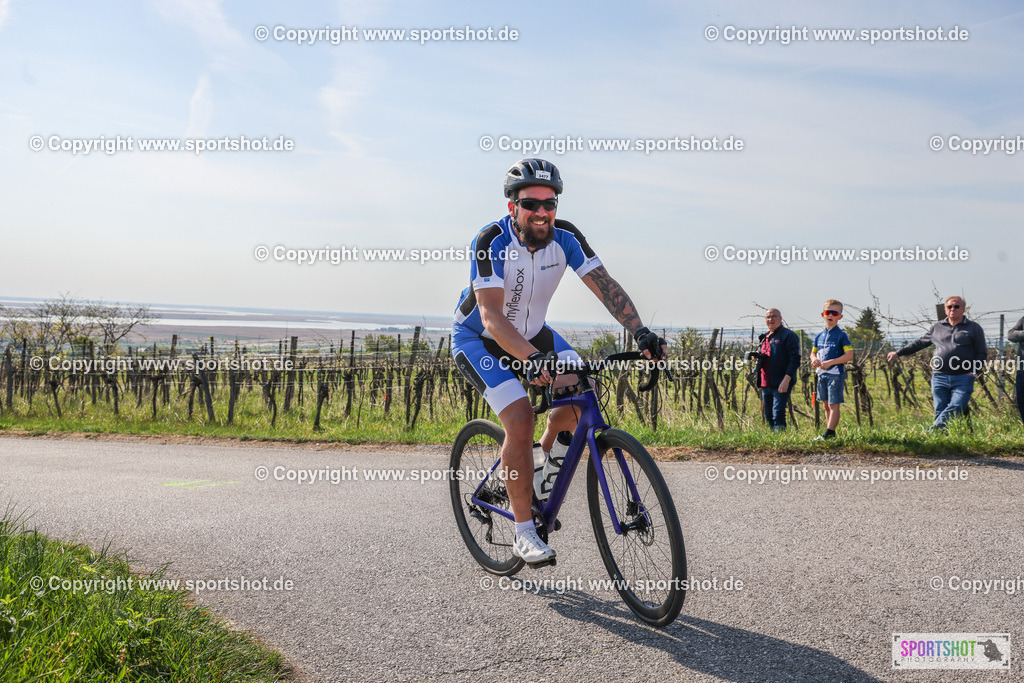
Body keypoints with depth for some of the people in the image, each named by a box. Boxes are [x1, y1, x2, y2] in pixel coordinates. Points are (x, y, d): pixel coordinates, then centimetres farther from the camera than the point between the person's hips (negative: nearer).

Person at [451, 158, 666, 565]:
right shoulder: (492, 242, -29)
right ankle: (524, 533, -11)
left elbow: (605, 286, -19)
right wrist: (531, 359, -54)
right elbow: (492, 317, -38)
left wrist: (640, 332, -35)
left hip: (531, 332, 5)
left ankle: (546, 457, 12)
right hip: (477, 339, -5)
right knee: (520, 417, -23)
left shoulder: (565, 237, -16)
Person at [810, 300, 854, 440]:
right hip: (822, 374, 7)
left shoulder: (841, 335, -6)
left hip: (836, 374, -7)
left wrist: (830, 362, -20)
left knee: (833, 405, -8)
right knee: (826, 405, 11)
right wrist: (814, 360, -3)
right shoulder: (819, 336, 12)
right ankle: (832, 434, 19)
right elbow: (813, 353, 22)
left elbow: (850, 355, -13)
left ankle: (828, 434, -13)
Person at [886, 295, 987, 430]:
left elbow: (982, 353, 11)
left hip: (963, 379, -2)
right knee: (940, 412, -5)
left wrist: (972, 371, -2)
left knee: (956, 408, -19)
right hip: (940, 378, 2)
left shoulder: (974, 328, 11)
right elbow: (920, 343, 29)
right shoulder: (937, 327, 18)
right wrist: (898, 353, 30)